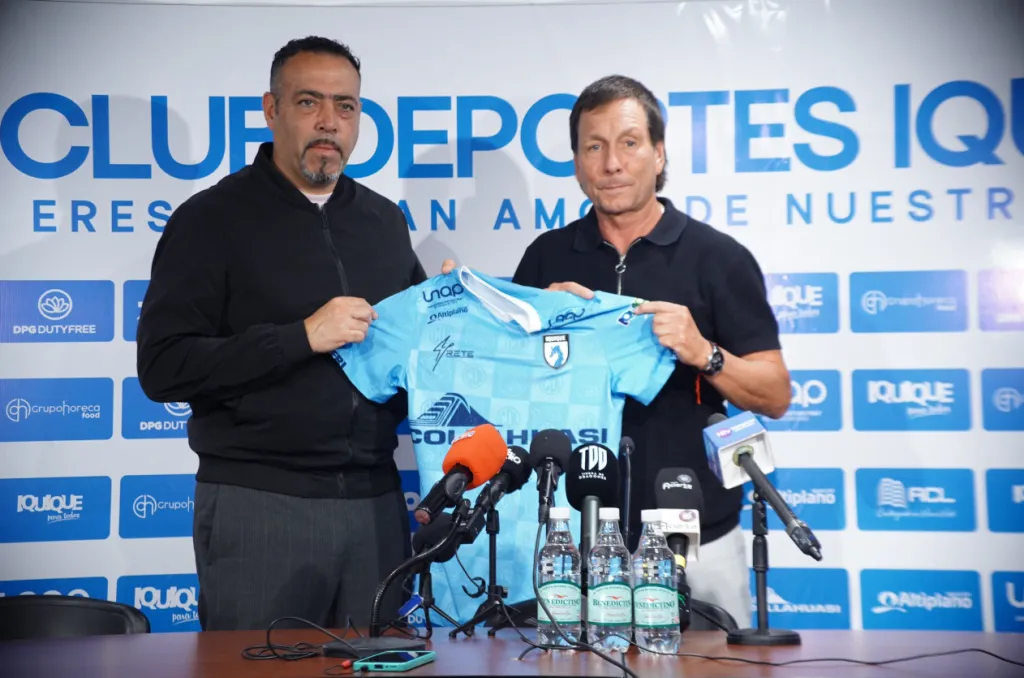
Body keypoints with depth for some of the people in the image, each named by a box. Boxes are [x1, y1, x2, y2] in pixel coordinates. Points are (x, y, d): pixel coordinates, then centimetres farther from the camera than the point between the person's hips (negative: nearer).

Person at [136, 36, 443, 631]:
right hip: (259, 504, -4)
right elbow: (163, 368, -12)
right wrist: (301, 337, -18)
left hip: (376, 502, 5)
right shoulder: (213, 219, -3)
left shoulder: (384, 220, 12)